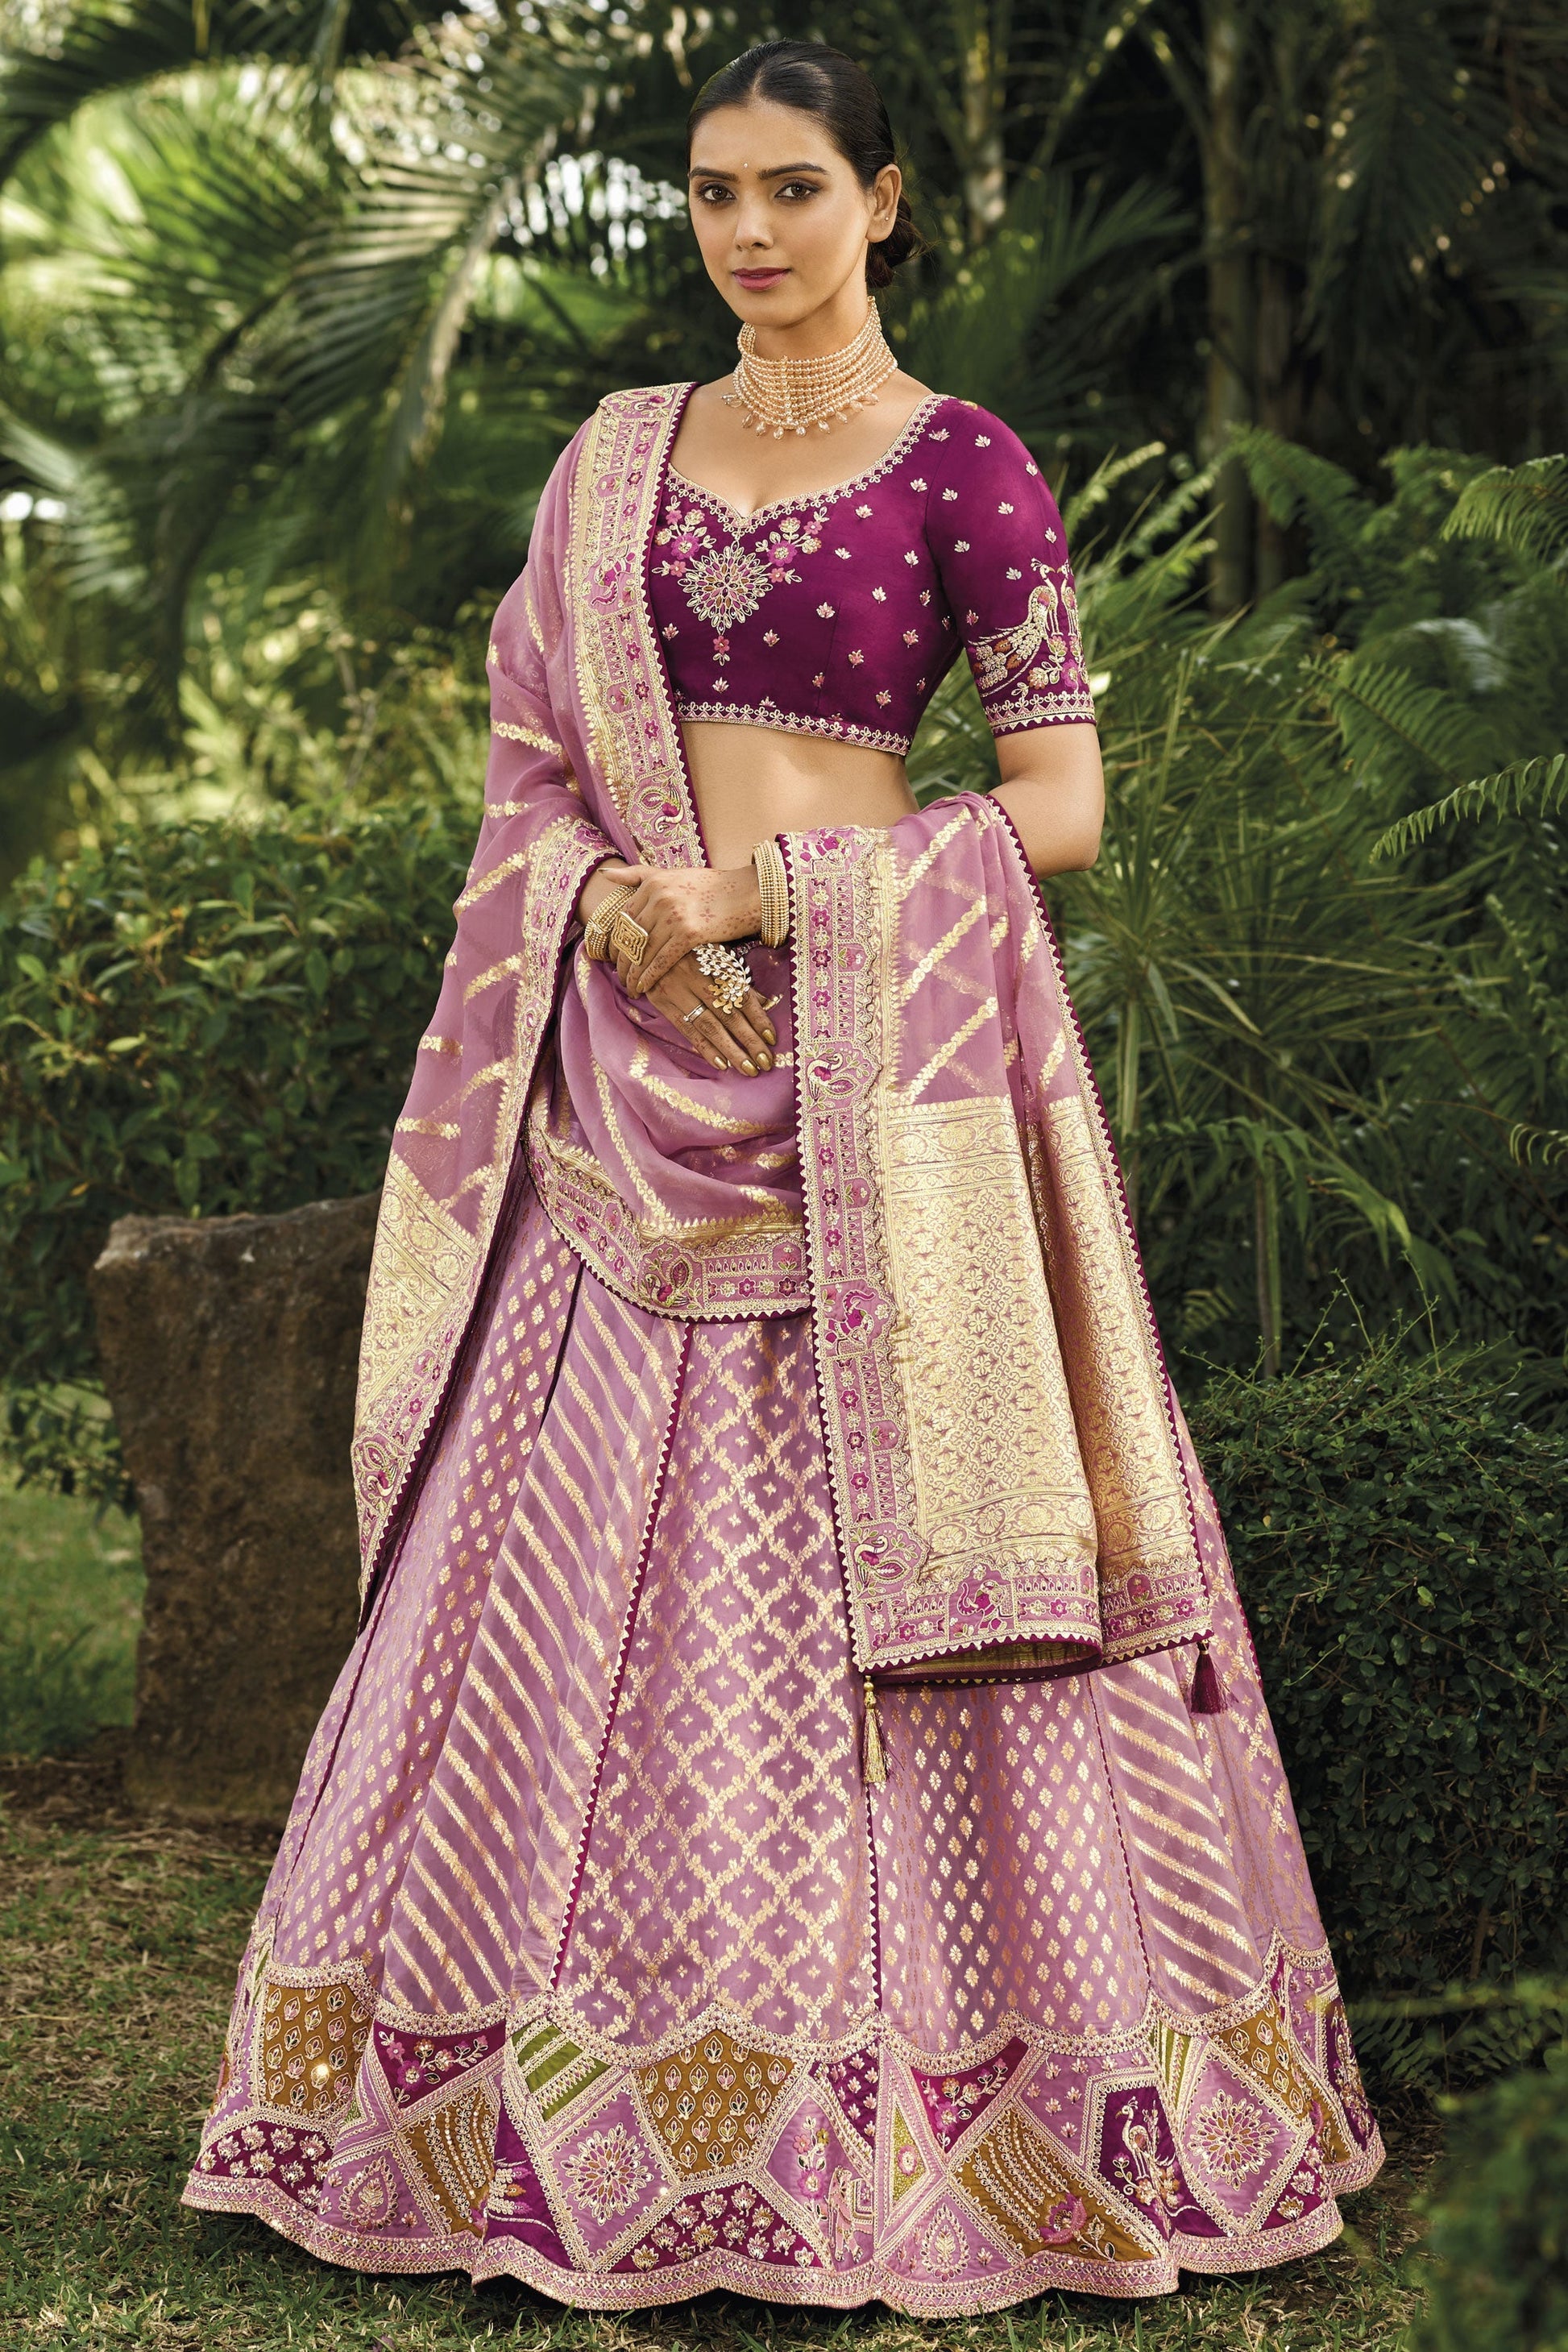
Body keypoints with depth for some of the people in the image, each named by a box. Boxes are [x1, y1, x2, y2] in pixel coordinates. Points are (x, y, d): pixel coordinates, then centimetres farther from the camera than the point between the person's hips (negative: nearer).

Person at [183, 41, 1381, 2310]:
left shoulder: (962, 464, 0)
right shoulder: (618, 455, 15)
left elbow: (1063, 801, -4)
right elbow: (537, 755, 15)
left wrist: (773, 886, -11)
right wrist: (607, 898, -6)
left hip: (876, 1047, -5)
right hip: (640, 1059, 5)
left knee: (865, 1553, -4)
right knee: (588, 1564, 4)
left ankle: (906, 2080, 8)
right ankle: (593, 2078, 14)